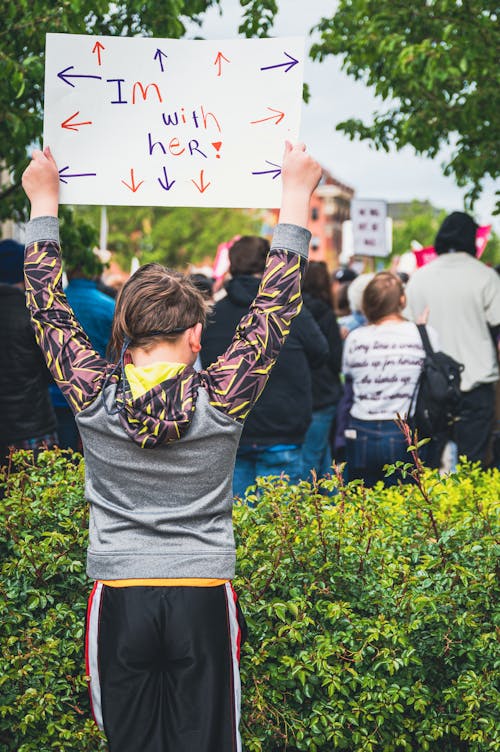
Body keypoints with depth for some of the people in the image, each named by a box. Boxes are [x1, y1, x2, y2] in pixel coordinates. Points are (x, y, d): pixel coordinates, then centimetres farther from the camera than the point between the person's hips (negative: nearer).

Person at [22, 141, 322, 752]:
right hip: (202, 603, -1)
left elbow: (47, 305, 7)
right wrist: (296, 194, 10)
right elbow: (277, 304, 1)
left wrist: (43, 201, 18)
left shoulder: (93, 398, -7)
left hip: (119, 600, 1)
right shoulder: (221, 402, -9)